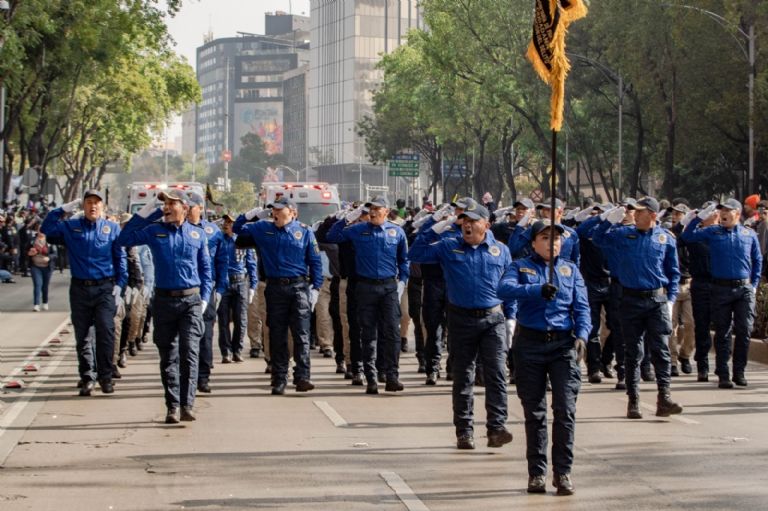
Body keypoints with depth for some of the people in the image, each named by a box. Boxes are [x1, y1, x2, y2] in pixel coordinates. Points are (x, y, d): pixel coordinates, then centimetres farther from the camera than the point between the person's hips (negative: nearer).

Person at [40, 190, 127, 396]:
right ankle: (87, 377, 14)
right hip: (79, 288, 2)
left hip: (105, 288, -2)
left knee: (106, 331, -10)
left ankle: (106, 376, -1)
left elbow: (120, 259, 5)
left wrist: (119, 286, -3)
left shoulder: (112, 229, 5)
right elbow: (47, 228, -3)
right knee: (82, 335, 6)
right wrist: (65, 208, -4)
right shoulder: (71, 227, 8)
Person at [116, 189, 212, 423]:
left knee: (189, 353, -13)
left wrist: (204, 298, 4)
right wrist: (144, 214, -3)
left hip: (191, 301, -1)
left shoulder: (198, 234, 9)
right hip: (164, 300, 1)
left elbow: (206, 269, 14)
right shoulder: (154, 231, 7)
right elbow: (123, 239, -1)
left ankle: (187, 405, -14)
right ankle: (172, 407, 10)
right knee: (168, 357, 5)